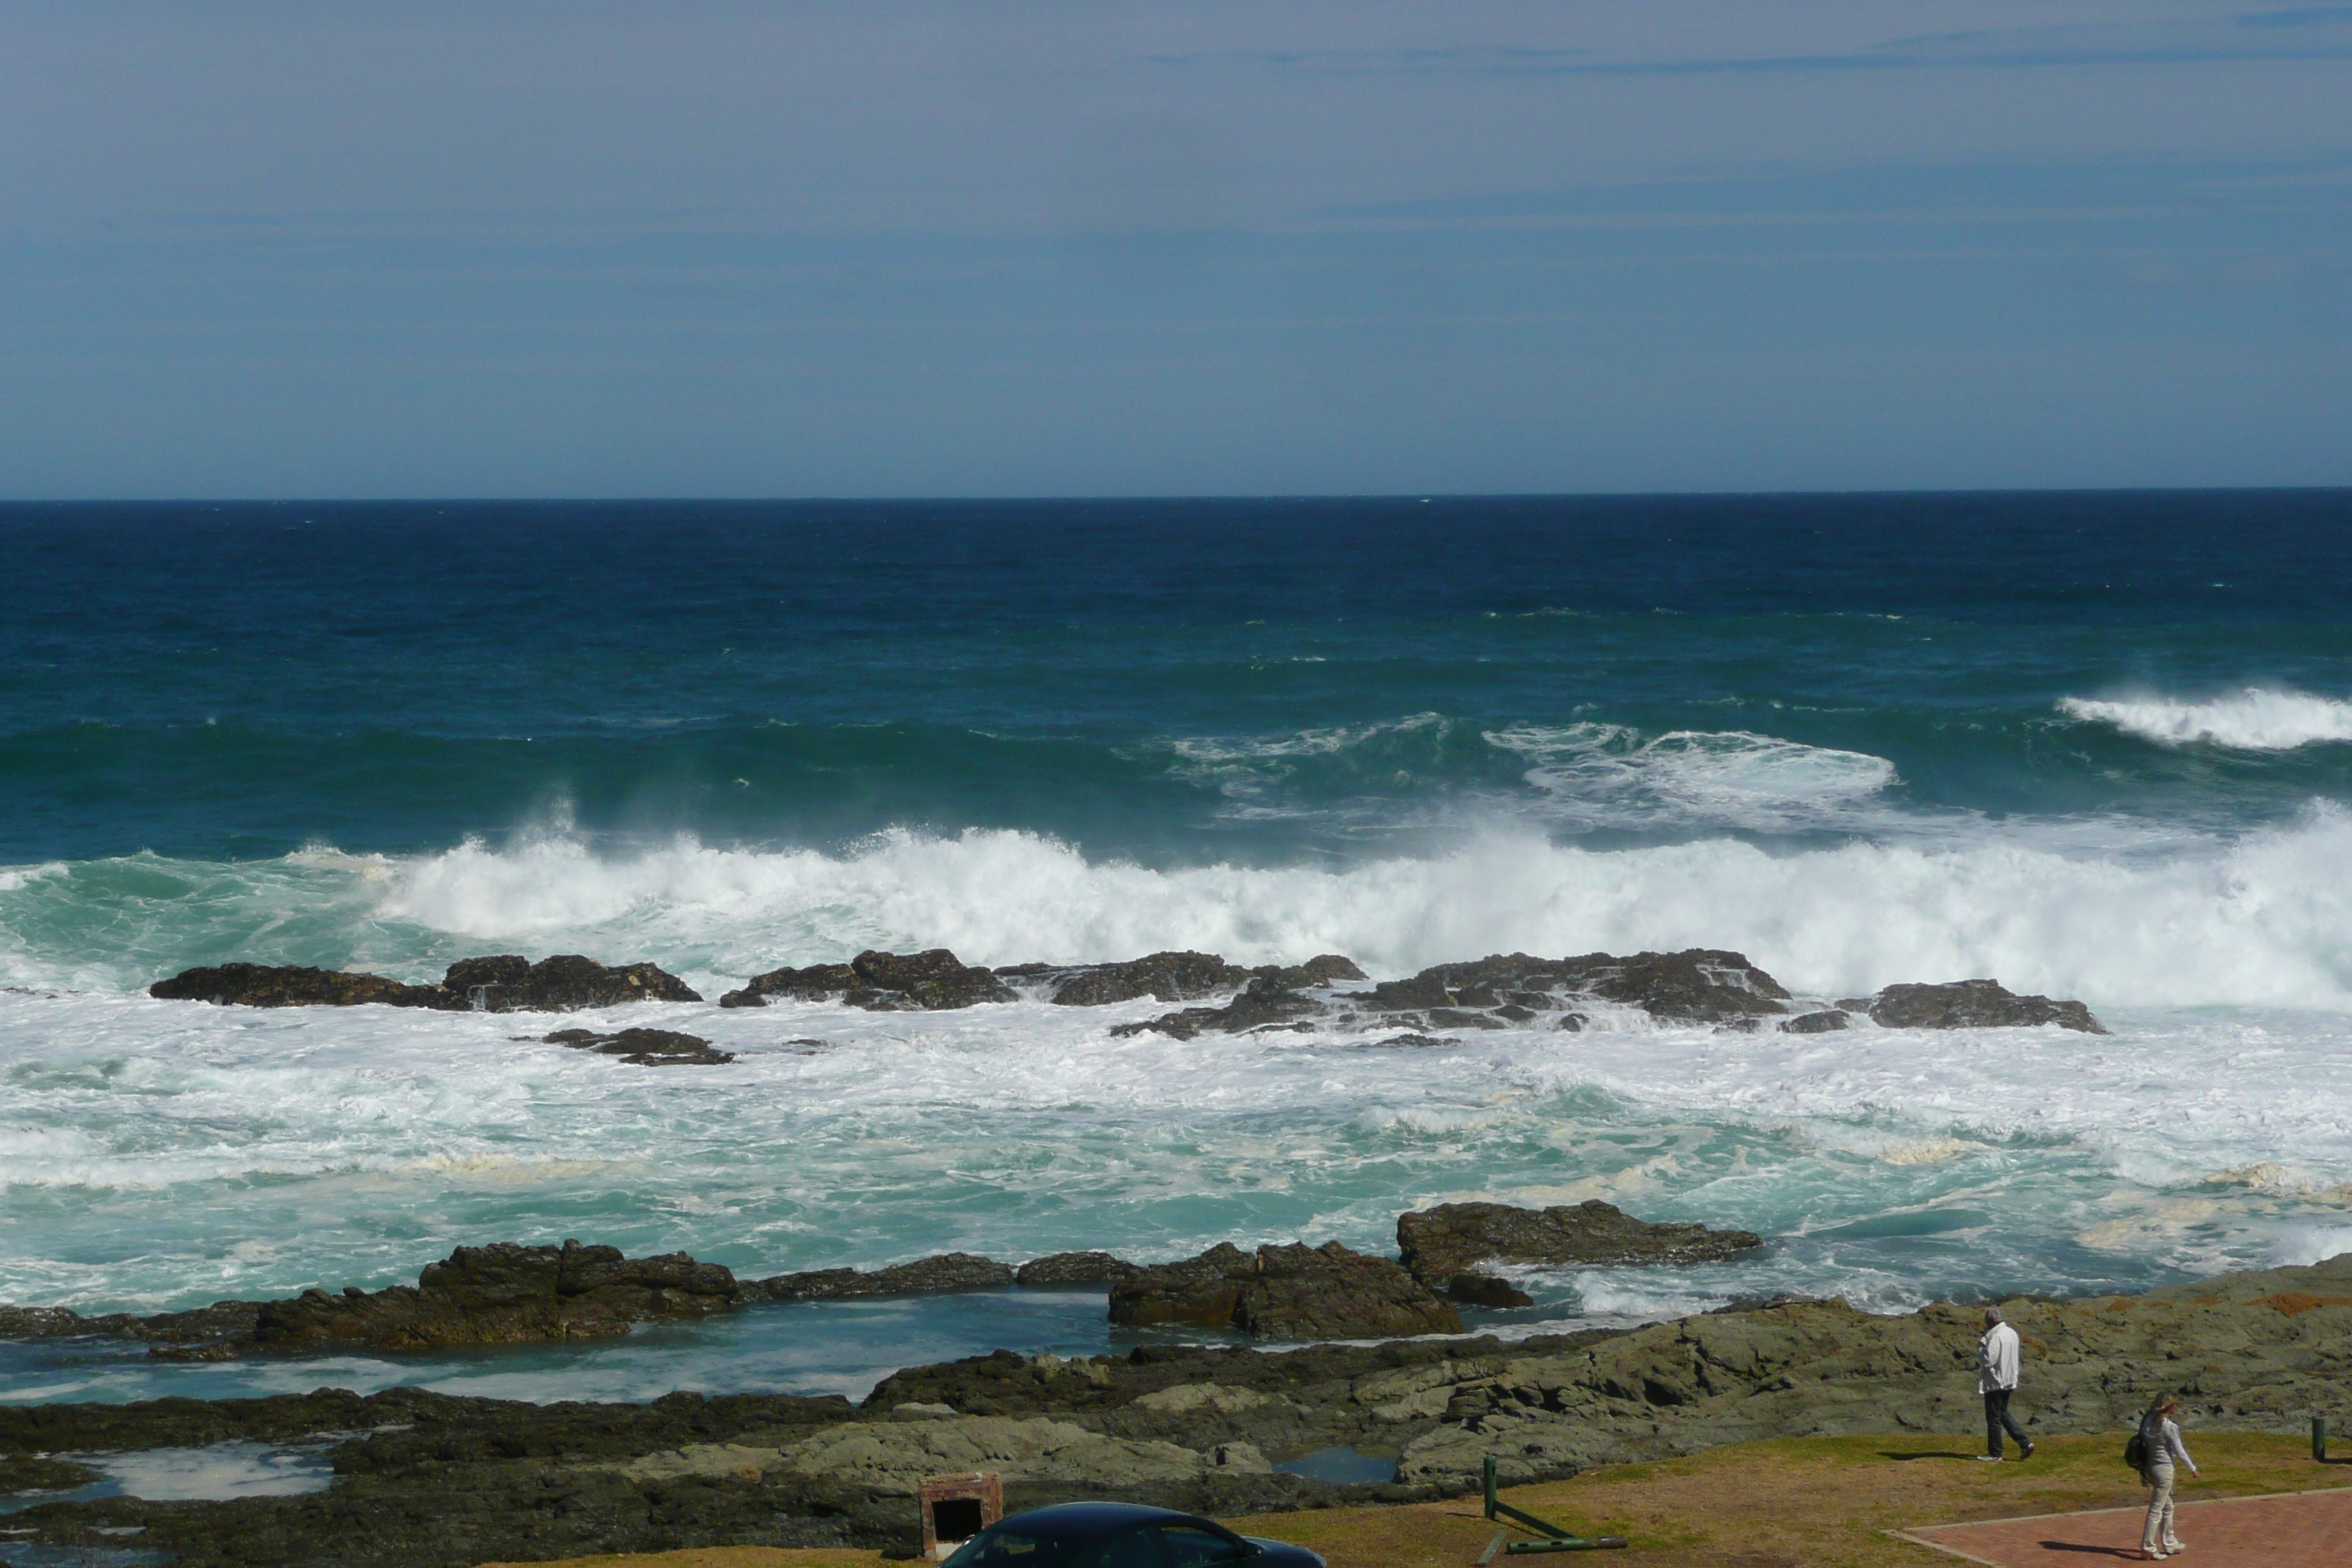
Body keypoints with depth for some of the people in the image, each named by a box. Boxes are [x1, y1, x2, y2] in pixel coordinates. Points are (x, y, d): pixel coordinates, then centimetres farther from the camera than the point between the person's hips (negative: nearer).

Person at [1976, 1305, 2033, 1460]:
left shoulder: (1996, 1337, -22)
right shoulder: (2012, 1334, 8)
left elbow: (1988, 1361, -25)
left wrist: (1980, 1346, -11)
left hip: (1995, 1382, -9)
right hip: (2009, 1381, 9)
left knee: (1993, 1418, 1)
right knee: (2003, 1413, 21)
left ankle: (1995, 1454, 8)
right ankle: (2025, 1443, 16)